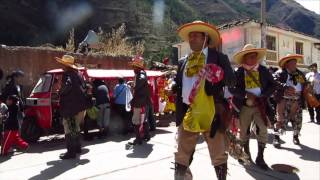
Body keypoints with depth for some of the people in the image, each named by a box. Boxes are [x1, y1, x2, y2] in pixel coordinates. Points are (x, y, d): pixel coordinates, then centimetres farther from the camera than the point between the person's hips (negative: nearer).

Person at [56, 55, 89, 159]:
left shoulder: (67, 74, -12)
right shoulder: (78, 73, 15)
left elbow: (67, 85, -30)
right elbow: (84, 87, 22)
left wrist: (60, 92, -13)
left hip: (71, 106, -9)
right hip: (81, 105, 9)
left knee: (69, 128, -3)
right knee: (76, 127, 21)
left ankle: (71, 152, -2)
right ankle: (77, 147, 31)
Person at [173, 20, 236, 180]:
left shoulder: (218, 58, 3)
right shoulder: (183, 61, 16)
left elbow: (232, 81, -3)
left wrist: (220, 77, -22)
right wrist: (175, 88, 1)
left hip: (211, 113, -3)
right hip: (187, 113, 4)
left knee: (218, 155, 8)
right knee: (181, 155, 10)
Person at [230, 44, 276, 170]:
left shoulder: (263, 70, 3)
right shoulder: (238, 72, -3)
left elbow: (273, 85, 2)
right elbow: (232, 88, -11)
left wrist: (261, 96, -11)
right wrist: (246, 94, -22)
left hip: (260, 105, 1)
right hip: (244, 106, -1)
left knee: (263, 130, -7)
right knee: (244, 131, 10)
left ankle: (260, 157, 7)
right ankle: (246, 154, 31)